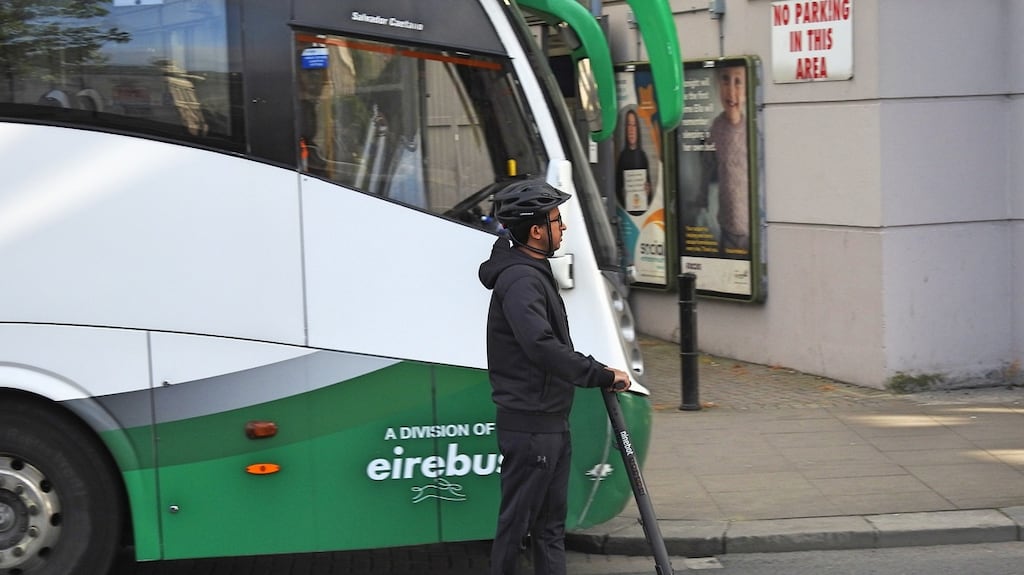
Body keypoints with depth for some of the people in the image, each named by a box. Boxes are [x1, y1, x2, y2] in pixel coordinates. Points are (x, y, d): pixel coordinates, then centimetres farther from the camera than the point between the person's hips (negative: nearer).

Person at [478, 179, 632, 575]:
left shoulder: (534, 273, 15)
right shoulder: (519, 281, -19)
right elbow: (543, 348, -30)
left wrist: (596, 371, 14)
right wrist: (602, 375, -26)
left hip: (551, 421, 11)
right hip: (529, 424, -11)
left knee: (551, 522, 14)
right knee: (517, 522, -2)